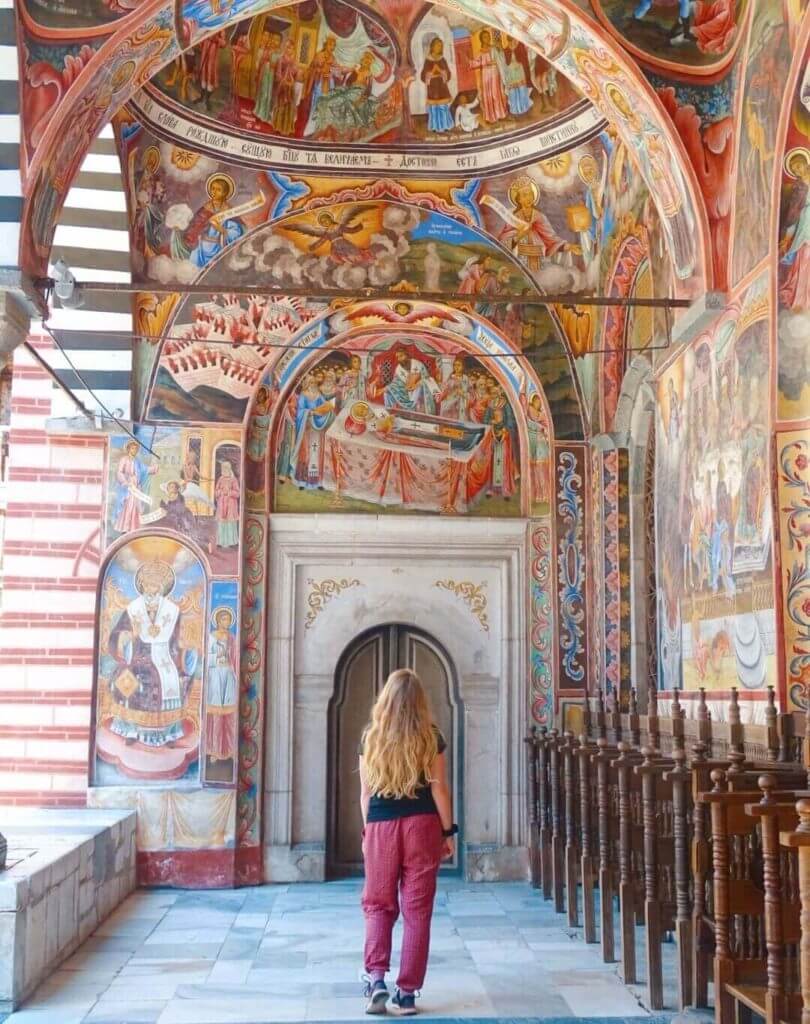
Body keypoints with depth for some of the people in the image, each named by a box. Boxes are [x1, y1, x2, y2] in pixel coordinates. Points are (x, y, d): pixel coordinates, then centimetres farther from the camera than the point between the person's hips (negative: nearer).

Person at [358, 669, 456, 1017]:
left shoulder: (370, 736, 3)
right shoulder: (431, 737, -1)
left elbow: (365, 792, 5)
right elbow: (439, 789, -1)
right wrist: (449, 831, 7)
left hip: (380, 827, 1)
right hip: (422, 826, -1)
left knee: (378, 904, 11)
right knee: (417, 909, 5)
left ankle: (376, 978, -5)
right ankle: (407, 991, 6)